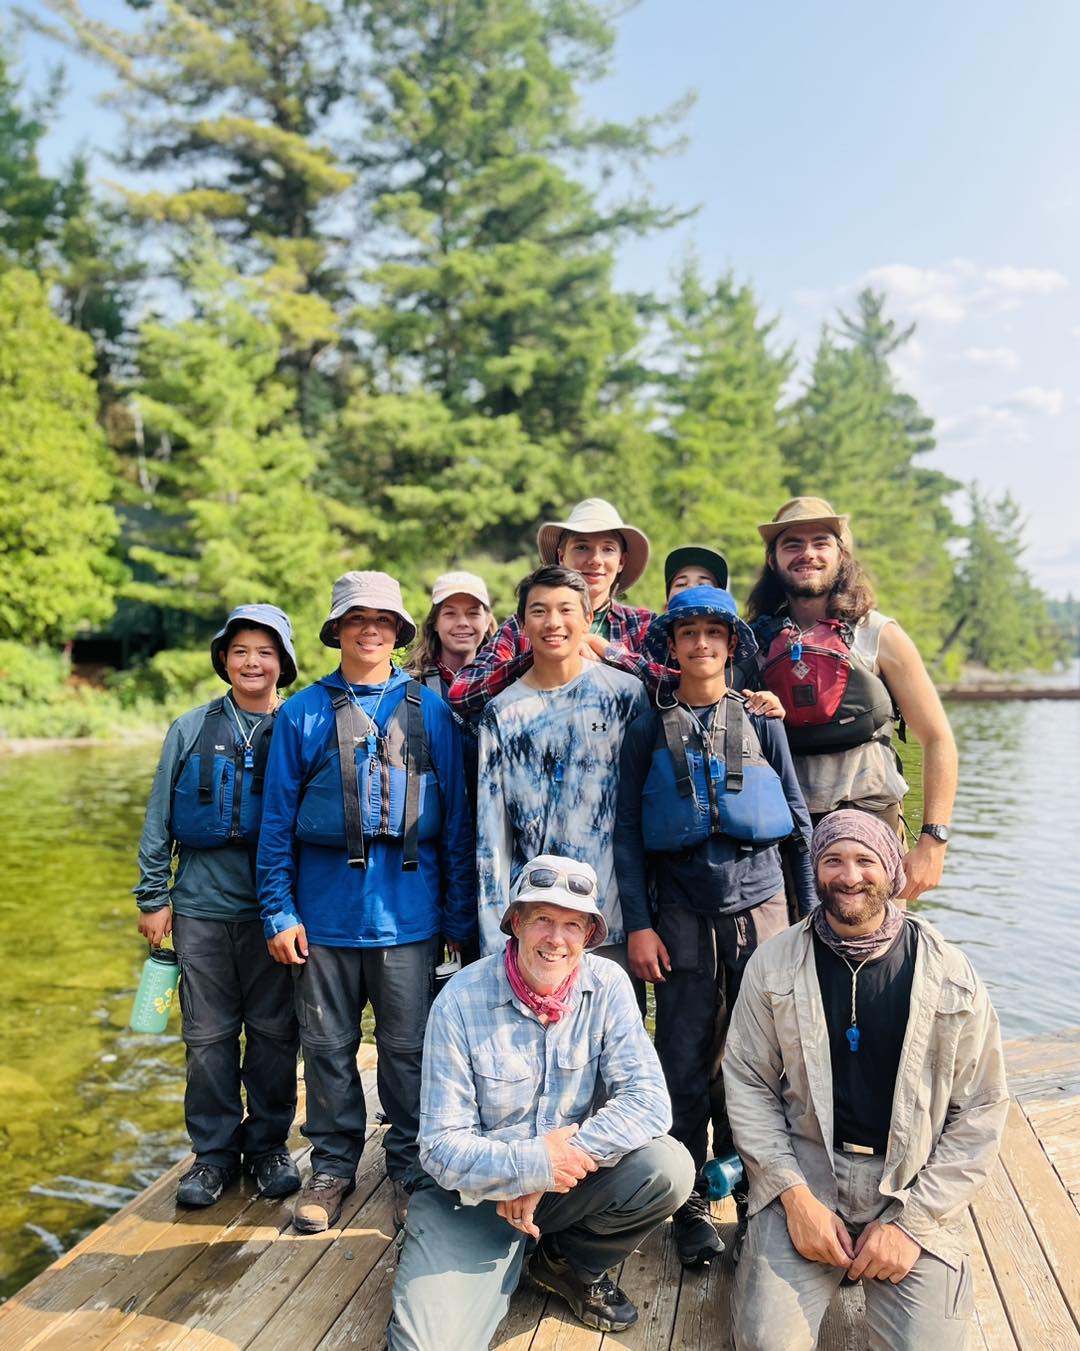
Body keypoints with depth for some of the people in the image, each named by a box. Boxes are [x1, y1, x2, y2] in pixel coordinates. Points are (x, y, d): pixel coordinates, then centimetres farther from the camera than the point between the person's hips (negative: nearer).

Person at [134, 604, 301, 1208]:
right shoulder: (191, 729, 4)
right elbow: (159, 821, 7)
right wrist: (153, 898, 4)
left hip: (274, 907, -1)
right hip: (201, 907, 1)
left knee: (274, 1031, 8)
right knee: (208, 1035, 9)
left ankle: (269, 1144, 26)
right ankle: (215, 1152, 24)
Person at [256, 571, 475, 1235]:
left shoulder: (431, 709, 4)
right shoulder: (304, 712, 4)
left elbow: (455, 815, 5)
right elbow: (277, 819, 4)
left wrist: (461, 911, 2)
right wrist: (279, 910, -2)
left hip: (407, 906, 0)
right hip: (326, 906, 1)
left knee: (409, 1047, 7)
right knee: (329, 1045, 12)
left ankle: (411, 1168, 26)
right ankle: (332, 1166, 31)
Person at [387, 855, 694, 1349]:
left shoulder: (608, 986, -11)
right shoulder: (461, 1002, -17)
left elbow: (649, 1102, -18)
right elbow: (442, 1147, -14)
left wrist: (550, 1173, -24)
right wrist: (532, 1166, -28)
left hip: (569, 1178, 3)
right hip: (472, 1192, -2)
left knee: (667, 1168, -23)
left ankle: (570, 1265, 5)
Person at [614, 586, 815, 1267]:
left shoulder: (761, 719, 6)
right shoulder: (649, 728, 4)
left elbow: (798, 817, 8)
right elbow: (628, 833, 3)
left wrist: (814, 910, 5)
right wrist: (638, 924, -4)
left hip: (759, 903, 1)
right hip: (682, 911, 0)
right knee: (686, 1058, 3)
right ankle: (691, 1203, 18)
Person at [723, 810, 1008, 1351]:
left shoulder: (951, 976, -5)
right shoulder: (773, 964, -4)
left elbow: (981, 1109, -2)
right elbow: (747, 1083, 0)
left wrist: (911, 1222, -8)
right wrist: (795, 1196, -11)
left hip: (913, 1183, 1)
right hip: (805, 1170, 0)